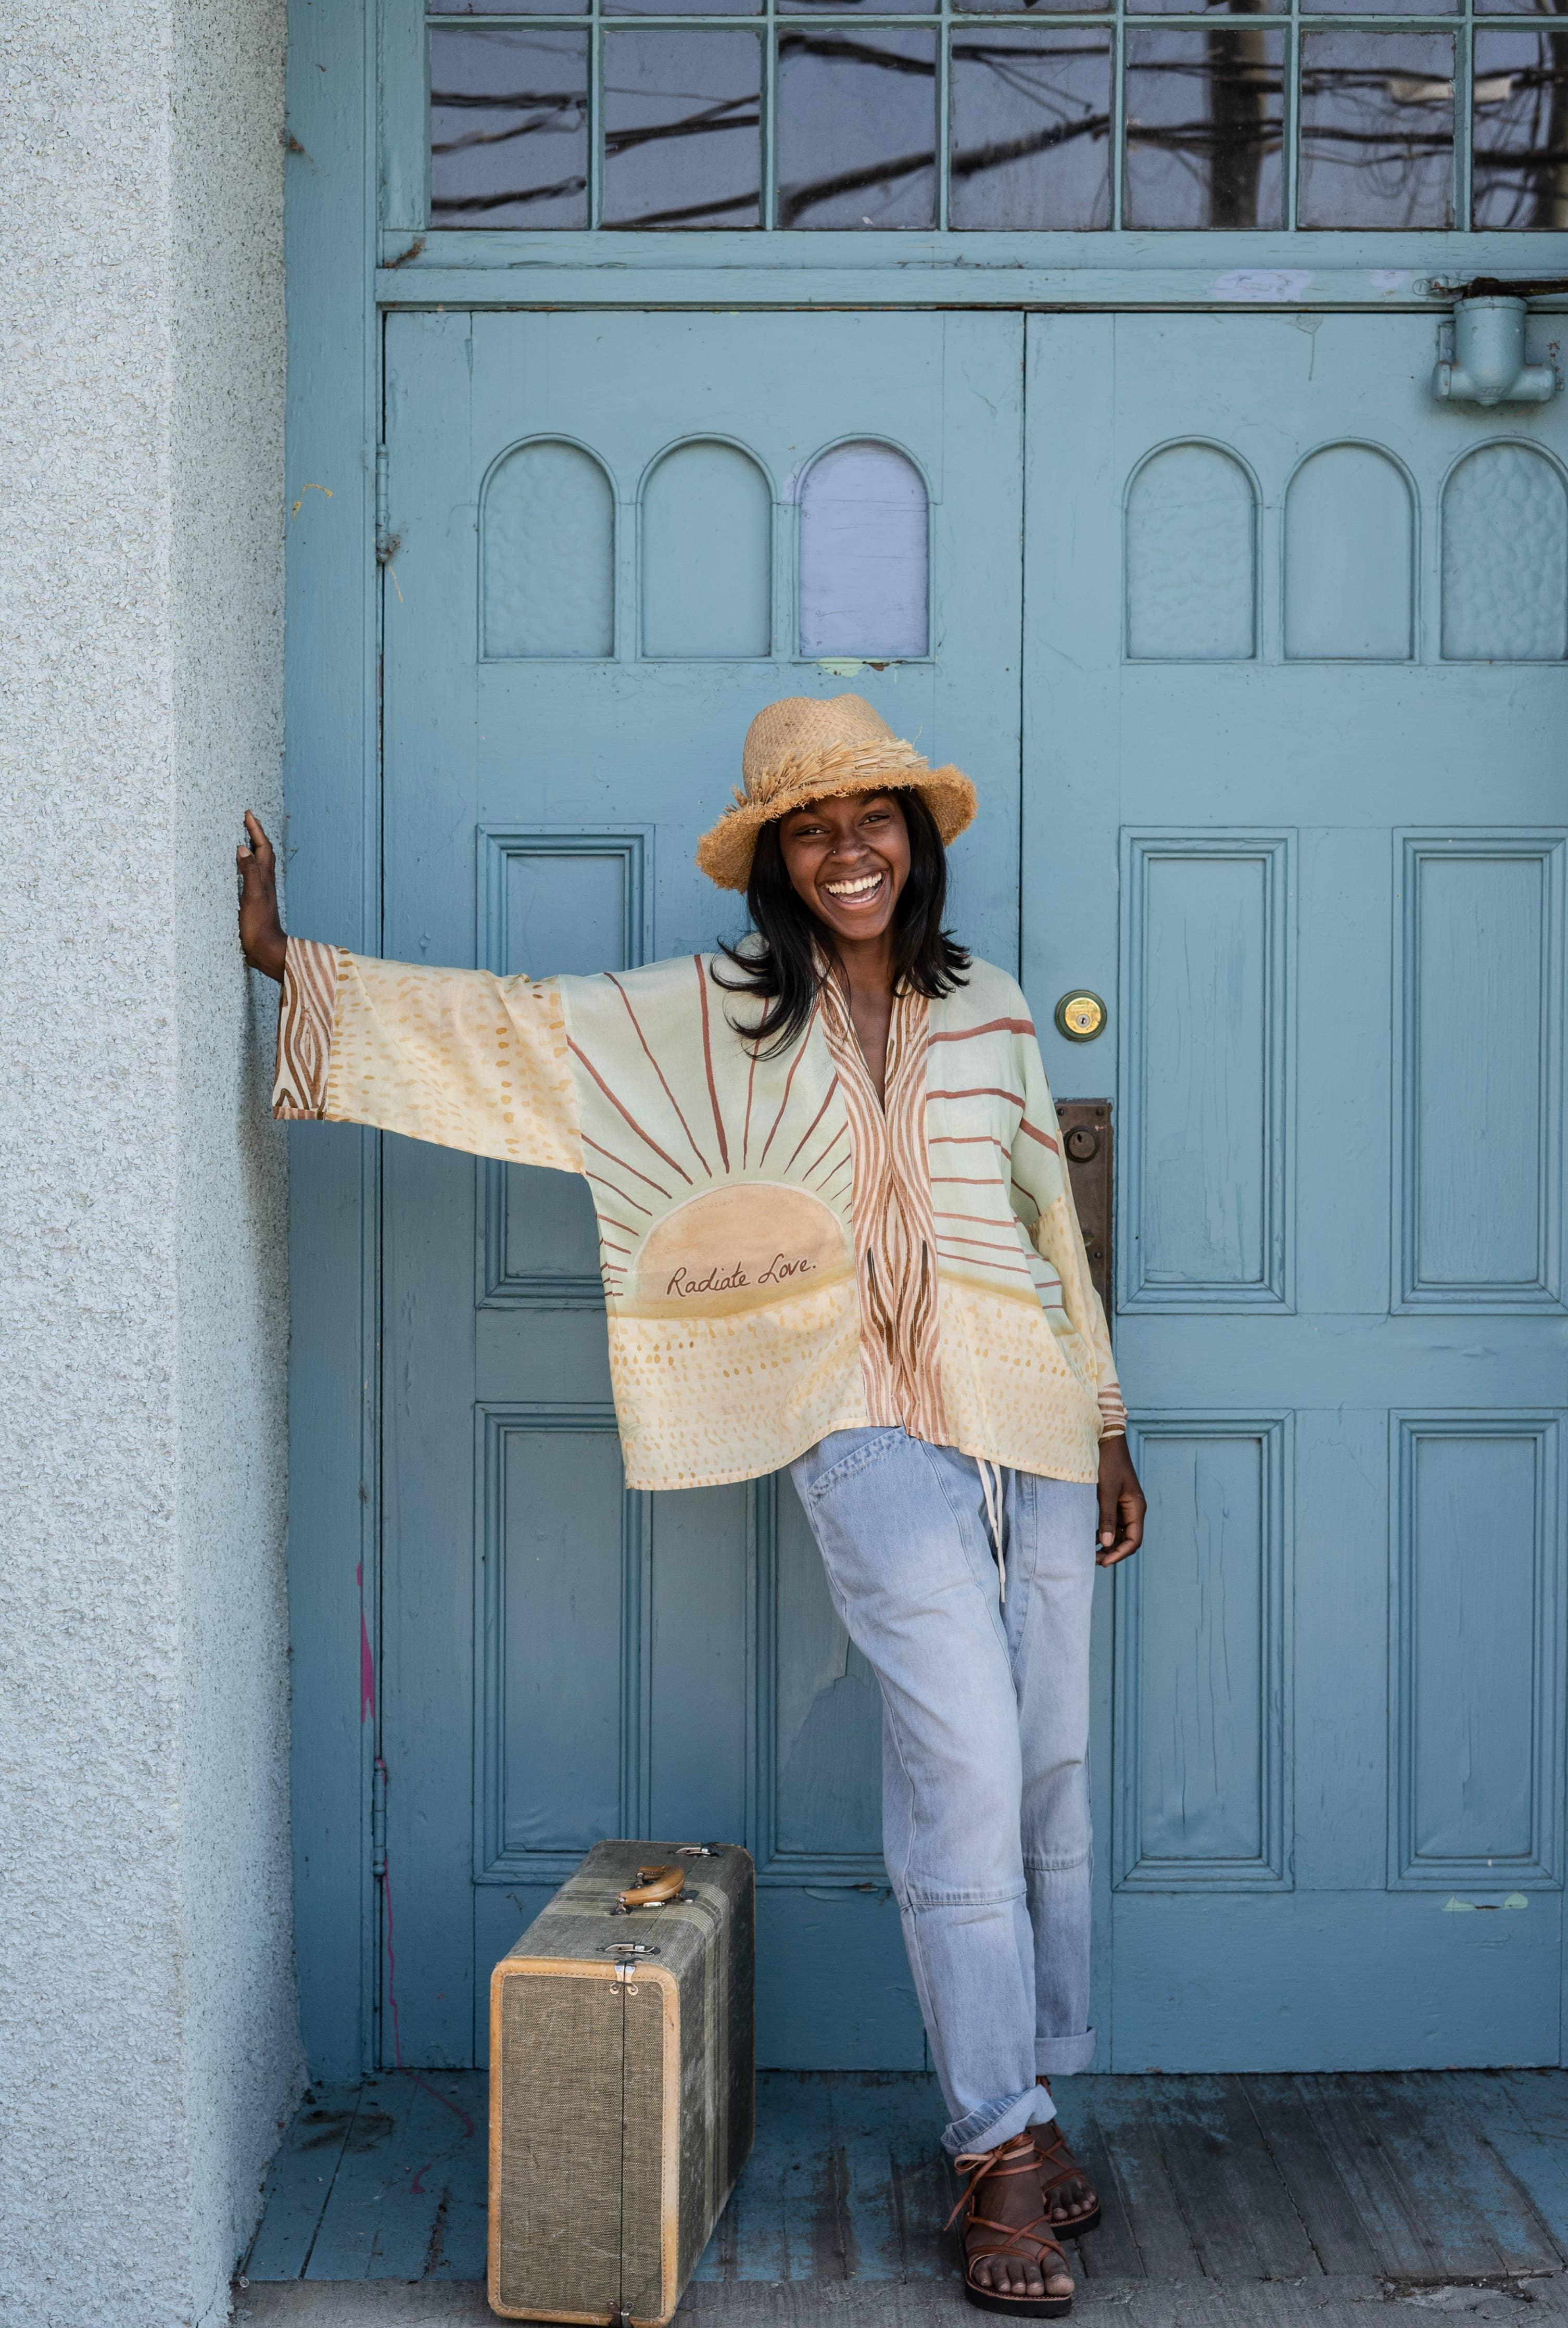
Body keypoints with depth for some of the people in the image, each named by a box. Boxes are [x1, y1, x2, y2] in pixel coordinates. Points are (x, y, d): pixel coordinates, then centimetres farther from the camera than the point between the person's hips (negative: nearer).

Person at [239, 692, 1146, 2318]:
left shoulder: (988, 1010, 11)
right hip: (874, 1432, -3)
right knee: (964, 1769, -11)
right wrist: (289, 961, 1)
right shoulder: (714, 1015, 4)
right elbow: (515, 1025, 4)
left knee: (1050, 1770, 7)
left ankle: (1025, 2096, 22)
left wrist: (1108, 1428, 18)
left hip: (1032, 1424, 3)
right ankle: (1003, 2151, -1)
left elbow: (1051, 1223, 16)